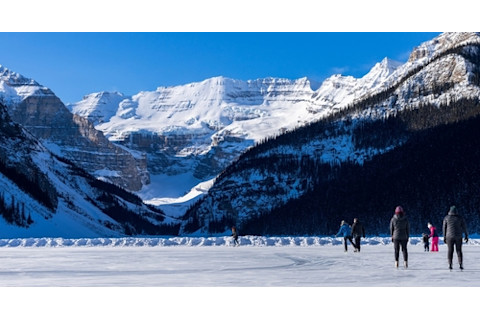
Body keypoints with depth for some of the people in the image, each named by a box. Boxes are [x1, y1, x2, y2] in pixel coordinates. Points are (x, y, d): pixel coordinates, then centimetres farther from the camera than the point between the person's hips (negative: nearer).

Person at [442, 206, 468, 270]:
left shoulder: (446, 218, 0)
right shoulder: (460, 218, -1)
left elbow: (444, 228, 1)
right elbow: (464, 227, 0)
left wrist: (444, 237, 7)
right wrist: (466, 236, 6)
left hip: (449, 236, 0)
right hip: (458, 237, 0)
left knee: (450, 251, 6)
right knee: (459, 251, 8)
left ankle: (450, 265, 0)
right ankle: (461, 265, 0)